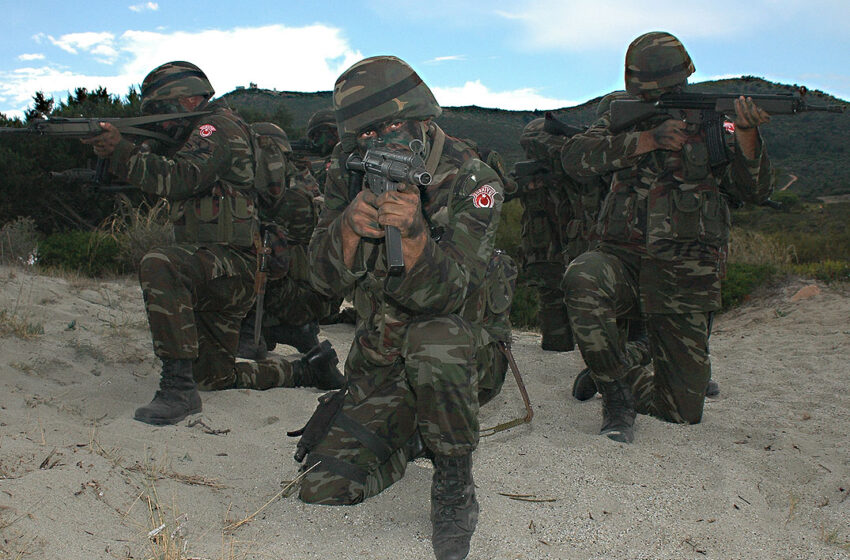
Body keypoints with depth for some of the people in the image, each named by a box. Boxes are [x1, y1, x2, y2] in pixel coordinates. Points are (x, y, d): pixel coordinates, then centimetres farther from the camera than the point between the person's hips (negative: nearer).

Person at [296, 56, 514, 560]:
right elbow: (328, 278, -11)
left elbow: (443, 297, -29)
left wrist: (413, 232, -48)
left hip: (466, 352, -4)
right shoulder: (351, 174, -5)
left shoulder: (471, 181, -19)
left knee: (431, 339, -40)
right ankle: (413, 433, 21)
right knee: (324, 489, -7)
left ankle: (456, 485, -16)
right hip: (381, 363, 4)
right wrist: (351, 224, -32)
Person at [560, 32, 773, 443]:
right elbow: (575, 157, -11)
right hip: (623, 261, 0)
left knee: (684, 409, -1)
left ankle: (621, 380, 32)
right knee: (582, 280, -38)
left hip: (684, 278, 1)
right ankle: (617, 385, -16)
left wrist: (746, 135, -21)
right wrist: (647, 140, -18)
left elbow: (754, 190, -3)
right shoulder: (622, 123, 8)